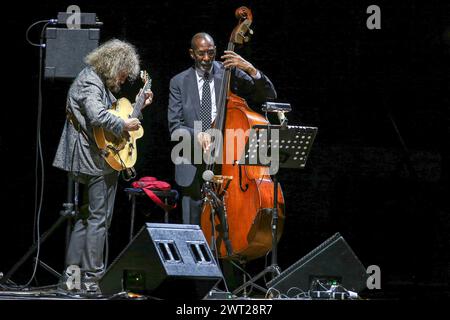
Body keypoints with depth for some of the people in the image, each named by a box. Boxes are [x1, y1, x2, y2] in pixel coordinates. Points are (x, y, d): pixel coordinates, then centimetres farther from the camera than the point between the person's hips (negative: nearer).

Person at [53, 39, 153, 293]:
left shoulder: (100, 82, 17)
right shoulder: (90, 83, -15)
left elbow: (111, 112, 26)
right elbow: (98, 116, -32)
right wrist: (124, 125, -21)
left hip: (89, 159, 11)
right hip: (97, 159, -11)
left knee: (86, 217, 14)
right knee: (99, 218, -6)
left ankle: (71, 273, 15)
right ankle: (91, 279, -5)